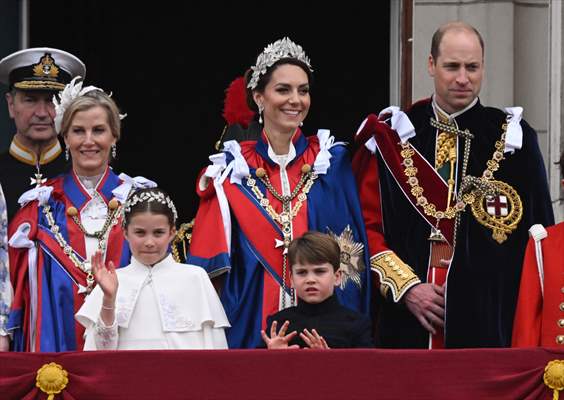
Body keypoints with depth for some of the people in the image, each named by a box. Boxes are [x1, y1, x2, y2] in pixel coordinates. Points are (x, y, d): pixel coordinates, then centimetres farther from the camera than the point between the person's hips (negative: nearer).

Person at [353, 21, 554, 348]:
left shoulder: (512, 140, 6)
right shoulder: (393, 137, 7)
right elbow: (367, 226, 6)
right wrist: (406, 286, -7)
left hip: (488, 318, -1)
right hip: (407, 319, 1)